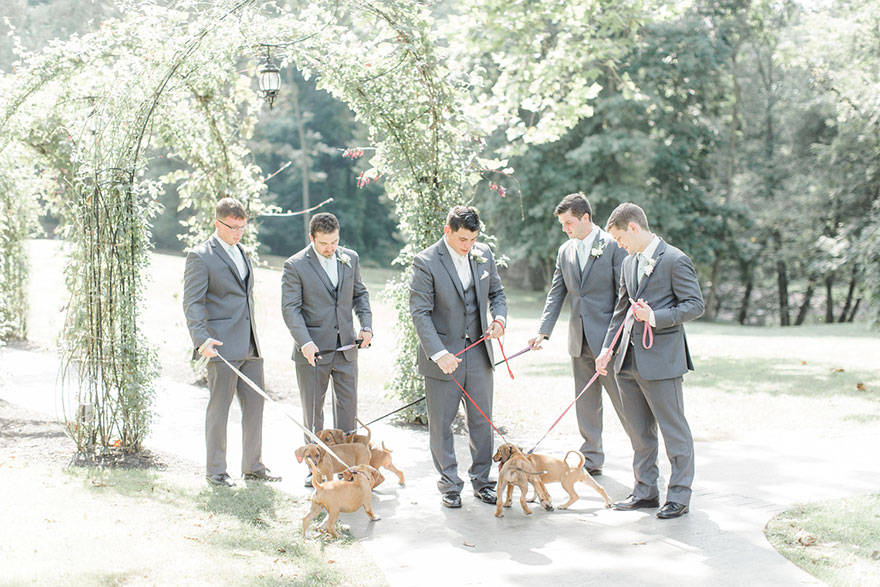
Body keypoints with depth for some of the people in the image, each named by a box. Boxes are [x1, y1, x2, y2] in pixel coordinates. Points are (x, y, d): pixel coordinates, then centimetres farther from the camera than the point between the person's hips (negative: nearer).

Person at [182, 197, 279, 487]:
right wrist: (201, 338, -27)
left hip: (250, 345, 7)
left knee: (254, 405, 9)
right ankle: (216, 470, 11)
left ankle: (253, 465, 20)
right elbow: (192, 303, -13)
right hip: (222, 347, -7)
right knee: (219, 408, 0)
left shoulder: (241, 252, 17)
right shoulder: (200, 256, -8)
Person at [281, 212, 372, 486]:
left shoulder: (350, 258, 5)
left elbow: (360, 294, 15)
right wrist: (305, 342, -22)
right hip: (313, 349, -4)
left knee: (348, 406, 6)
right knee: (313, 409, 5)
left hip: (345, 347, 4)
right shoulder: (295, 265, -8)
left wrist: (366, 325, 0)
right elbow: (290, 308, -11)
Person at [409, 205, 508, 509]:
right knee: (441, 423, 5)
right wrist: (439, 353, -24)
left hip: (478, 351, 4)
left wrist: (499, 317, -7)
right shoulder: (425, 262, -13)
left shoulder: (483, 254, 2)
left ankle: (482, 480, 23)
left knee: (481, 419, 10)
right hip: (443, 355, -4)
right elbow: (420, 313, -15)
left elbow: (497, 292, 16)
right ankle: (450, 484, 18)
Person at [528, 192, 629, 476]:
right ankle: (591, 459, 19)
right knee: (586, 401, 11)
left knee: (622, 397, -1)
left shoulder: (613, 246, -8)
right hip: (579, 338, 6)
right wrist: (543, 331, -1)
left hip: (608, 336, -6)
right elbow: (556, 294, 10)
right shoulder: (565, 251, 10)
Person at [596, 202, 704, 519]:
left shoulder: (675, 260, -9)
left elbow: (695, 305, -12)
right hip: (630, 359, 8)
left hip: (661, 359, -8)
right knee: (639, 431, 13)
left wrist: (656, 317, -22)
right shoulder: (629, 263, 15)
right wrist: (607, 348, 16)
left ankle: (679, 495, 7)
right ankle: (645, 490, 23)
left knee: (673, 429, 0)